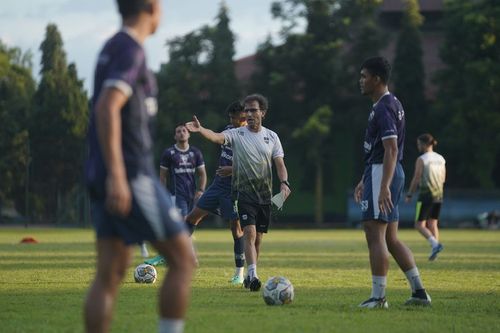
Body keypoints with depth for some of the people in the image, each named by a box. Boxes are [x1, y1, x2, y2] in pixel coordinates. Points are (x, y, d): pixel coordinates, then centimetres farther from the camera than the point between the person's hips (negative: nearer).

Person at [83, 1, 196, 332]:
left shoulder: (113, 49, 18)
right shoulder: (131, 50, -11)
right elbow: (107, 109, -24)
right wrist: (116, 176, -29)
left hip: (108, 180, 9)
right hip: (129, 177, -9)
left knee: (112, 273, 5)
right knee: (184, 259, -2)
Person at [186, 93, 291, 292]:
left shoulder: (271, 137, 7)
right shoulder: (236, 134, -3)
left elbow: (279, 164, 5)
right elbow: (217, 137, -21)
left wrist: (284, 183, -14)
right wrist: (200, 130, -42)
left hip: (265, 194, 4)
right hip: (244, 192, -4)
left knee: (258, 238, 9)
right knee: (250, 232, -19)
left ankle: (250, 277, 22)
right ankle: (252, 275, -25)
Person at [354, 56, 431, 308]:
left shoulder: (383, 108, -15)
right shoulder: (392, 104, 18)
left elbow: (391, 149, -23)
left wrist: (384, 186, -28)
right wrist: (365, 180, 27)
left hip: (382, 174, -10)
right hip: (383, 173, 10)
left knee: (375, 234, -7)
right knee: (391, 239, 12)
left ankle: (378, 297, -5)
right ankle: (419, 291, 11)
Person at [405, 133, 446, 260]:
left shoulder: (421, 159, -11)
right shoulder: (441, 159, 8)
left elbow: (416, 179, -11)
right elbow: (443, 179, 14)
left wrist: (409, 195, 0)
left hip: (426, 195, -7)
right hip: (438, 194, 7)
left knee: (419, 225, 0)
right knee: (433, 224, 12)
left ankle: (435, 244, -19)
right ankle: (434, 250, 3)